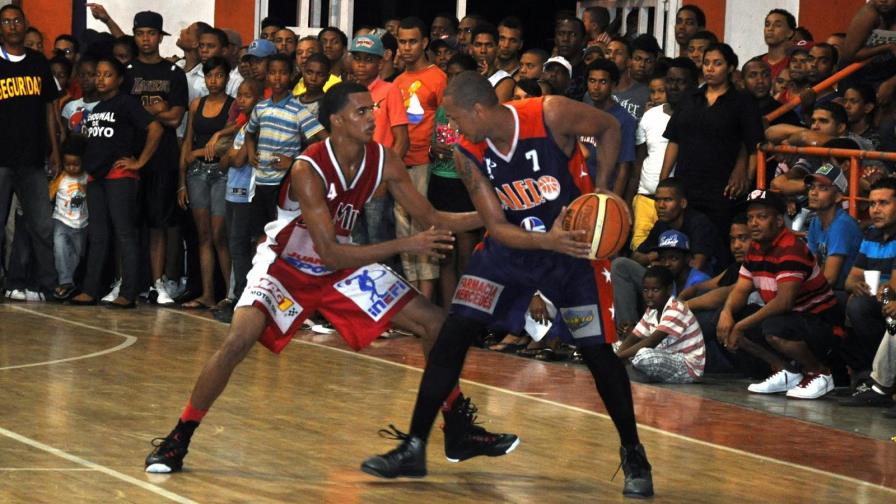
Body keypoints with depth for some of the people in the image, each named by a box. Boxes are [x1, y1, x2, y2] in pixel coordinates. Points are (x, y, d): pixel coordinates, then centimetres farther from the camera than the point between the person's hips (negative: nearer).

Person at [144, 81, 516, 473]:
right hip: (287, 265, -6)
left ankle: (459, 431, 14)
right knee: (238, 341, -28)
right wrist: (405, 245, -36)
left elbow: (432, 219, -3)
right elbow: (331, 253, -32)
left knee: (435, 324, 0)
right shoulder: (308, 171, -30)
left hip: (342, 267, 6)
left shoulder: (383, 161, -13)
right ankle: (177, 440, -13)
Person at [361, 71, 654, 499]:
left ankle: (633, 454, 16)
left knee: (598, 351, -4)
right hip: (511, 246, 3)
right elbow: (497, 228, -14)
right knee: (453, 334, -7)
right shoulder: (469, 156, -14)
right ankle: (413, 448, 1)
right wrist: (548, 241, -33)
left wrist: (600, 191, -18)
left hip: (572, 242, -3)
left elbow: (609, 128, -6)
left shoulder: (553, 115, -24)